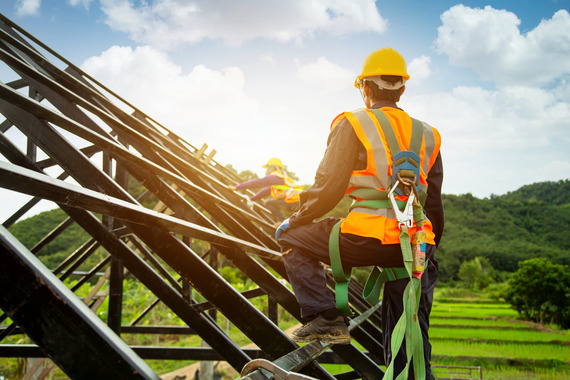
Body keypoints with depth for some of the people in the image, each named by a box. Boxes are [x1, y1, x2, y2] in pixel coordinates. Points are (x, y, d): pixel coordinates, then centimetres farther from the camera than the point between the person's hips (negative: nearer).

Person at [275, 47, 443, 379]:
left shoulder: (353, 124, 2)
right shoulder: (428, 135, 19)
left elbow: (329, 189, -4)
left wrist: (296, 220, 12)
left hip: (367, 238, -6)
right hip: (415, 245, 6)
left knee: (291, 237, 15)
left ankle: (325, 317, 5)